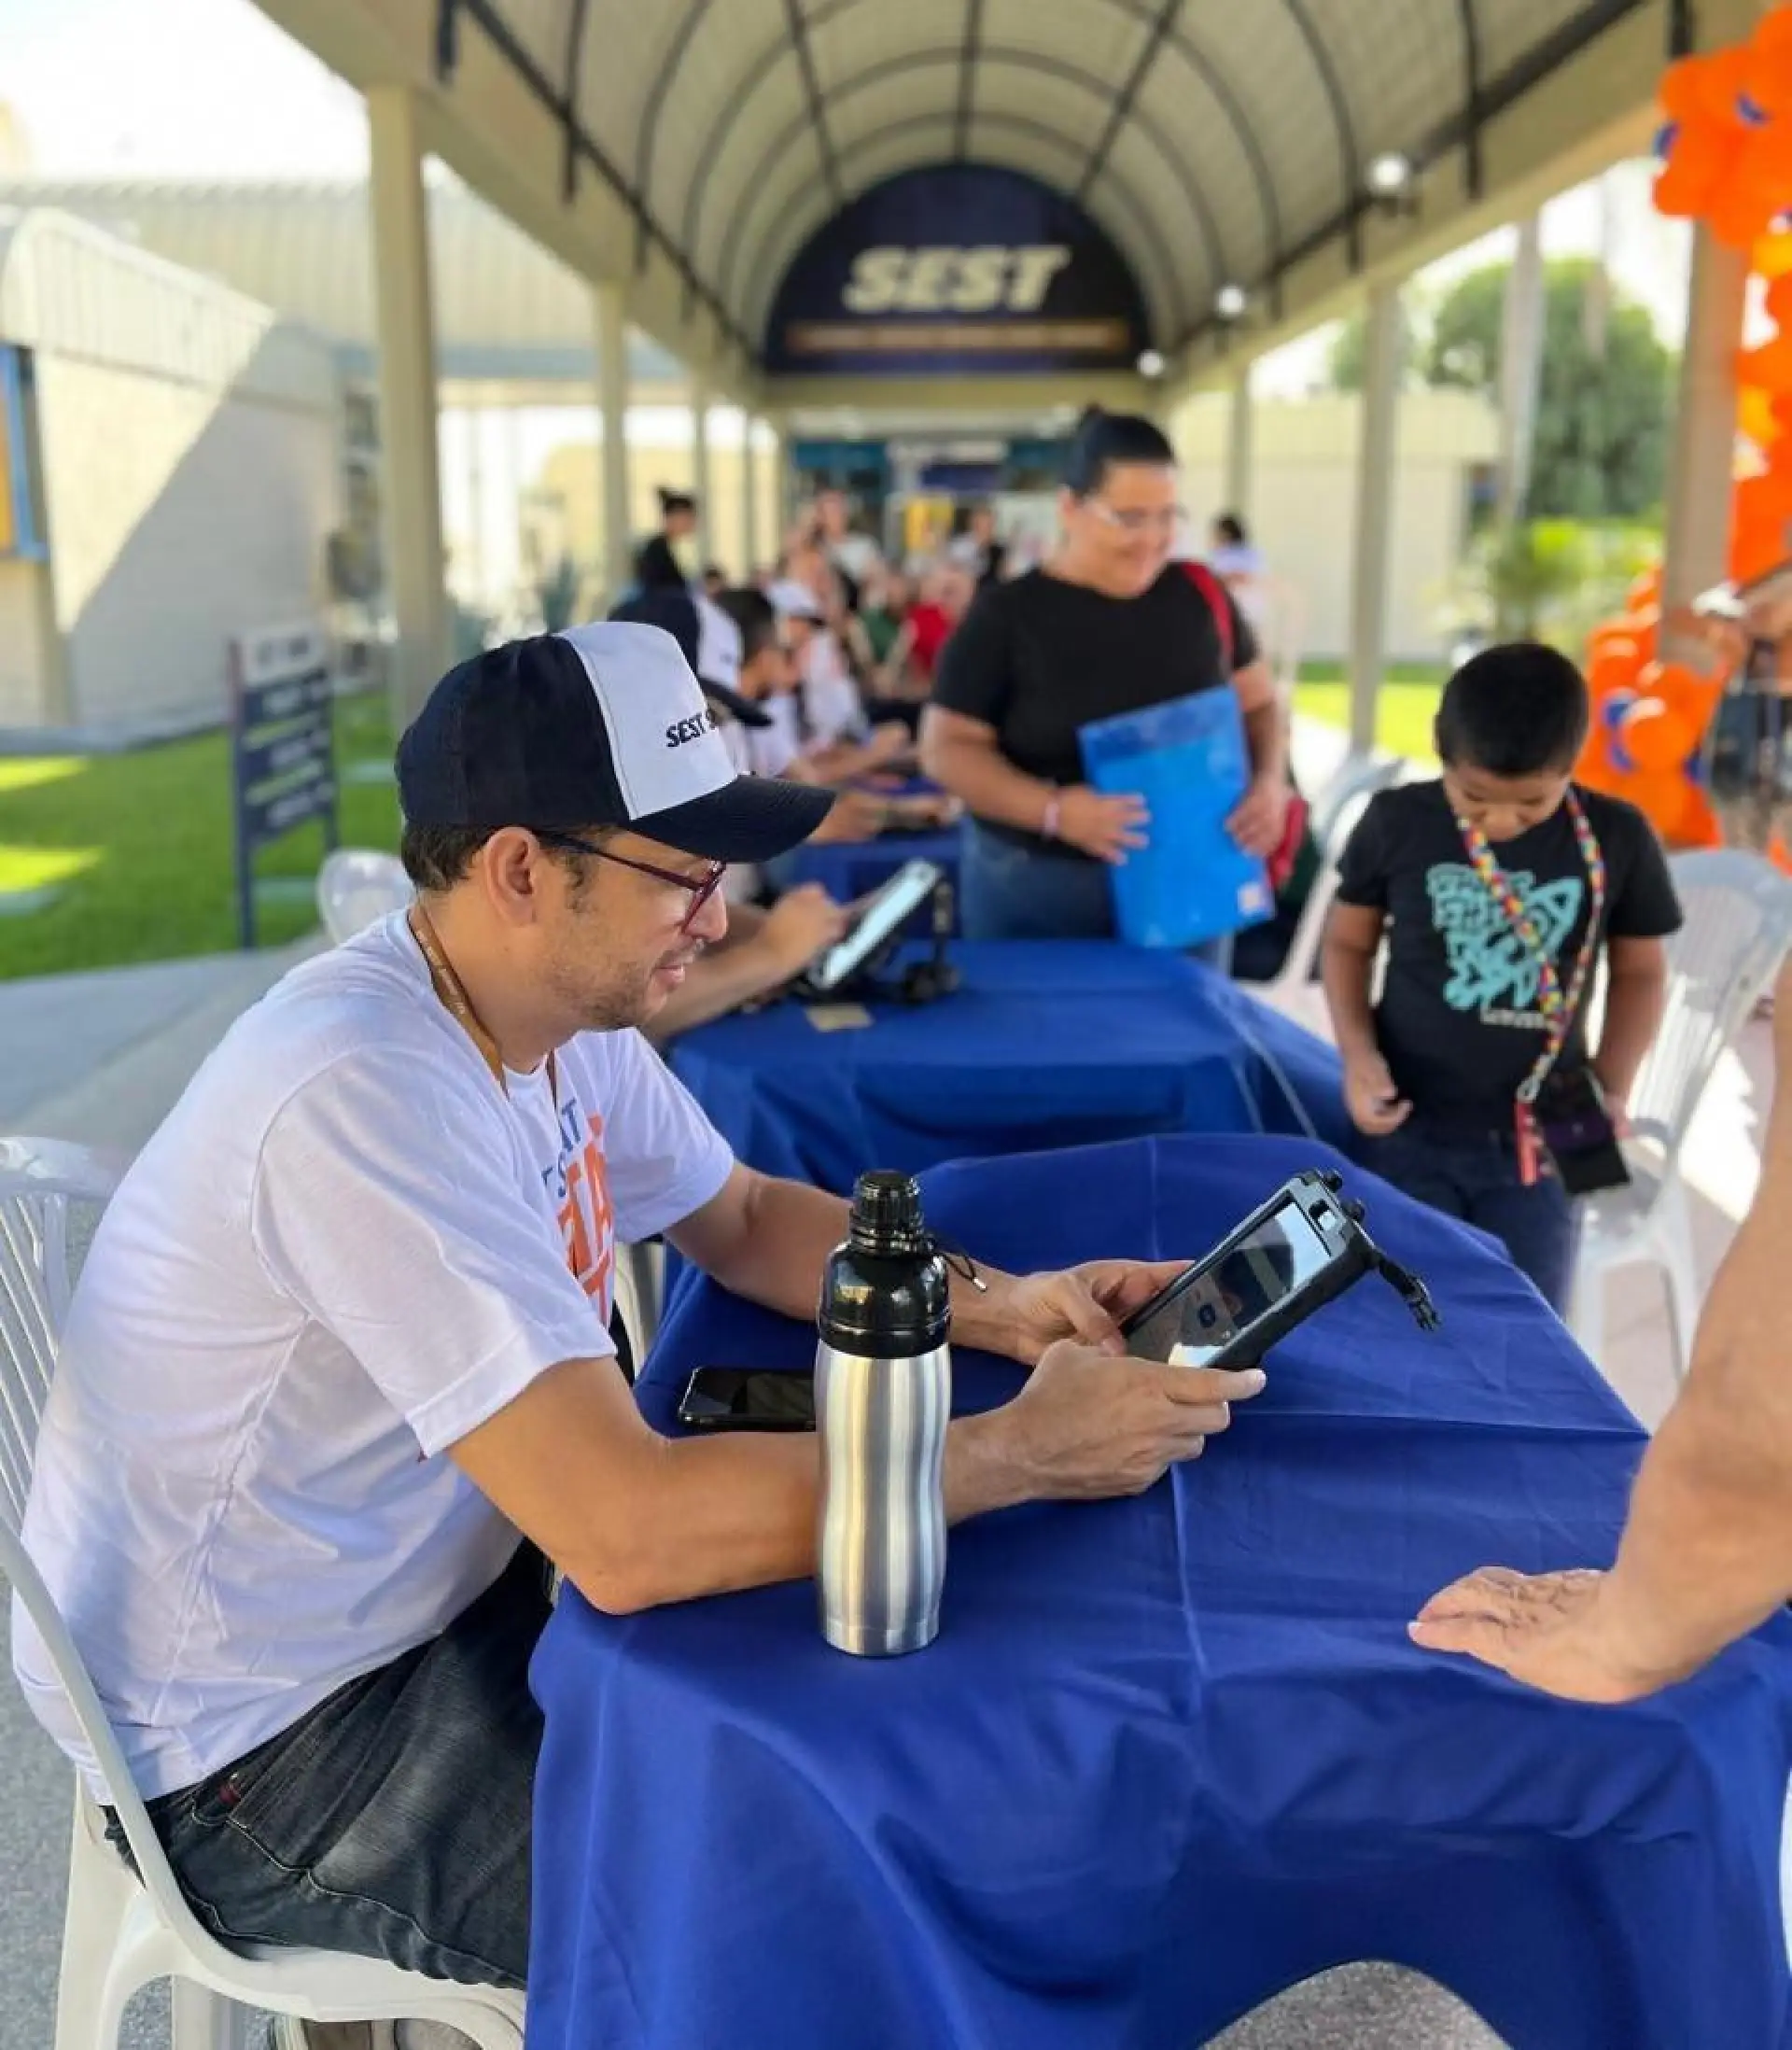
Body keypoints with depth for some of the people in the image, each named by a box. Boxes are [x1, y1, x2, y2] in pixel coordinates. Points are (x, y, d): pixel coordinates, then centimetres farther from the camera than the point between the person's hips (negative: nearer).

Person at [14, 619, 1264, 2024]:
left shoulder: (554, 1009, -5)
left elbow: (745, 1220, 9)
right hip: (264, 1752, -8)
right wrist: (1028, 1452, -26)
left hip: (432, 1599, 8)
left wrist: (994, 1305, -8)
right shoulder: (372, 1097, -32)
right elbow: (630, 1537, -36)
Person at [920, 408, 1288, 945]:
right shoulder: (1007, 614, -7)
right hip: (1038, 893, -2)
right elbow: (947, 747, -8)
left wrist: (1269, 779, -8)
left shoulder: (1200, 596, 2)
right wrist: (1053, 811, -23)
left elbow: (1259, 703, 14)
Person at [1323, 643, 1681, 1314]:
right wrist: (1358, 1053, -9)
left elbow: (1641, 972, 7)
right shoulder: (1397, 823, -8)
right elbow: (1348, 941, 5)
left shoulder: (1617, 840, -7)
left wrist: (1611, 1090, -4)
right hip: (1410, 1126, 0)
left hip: (1540, 1137, 1)